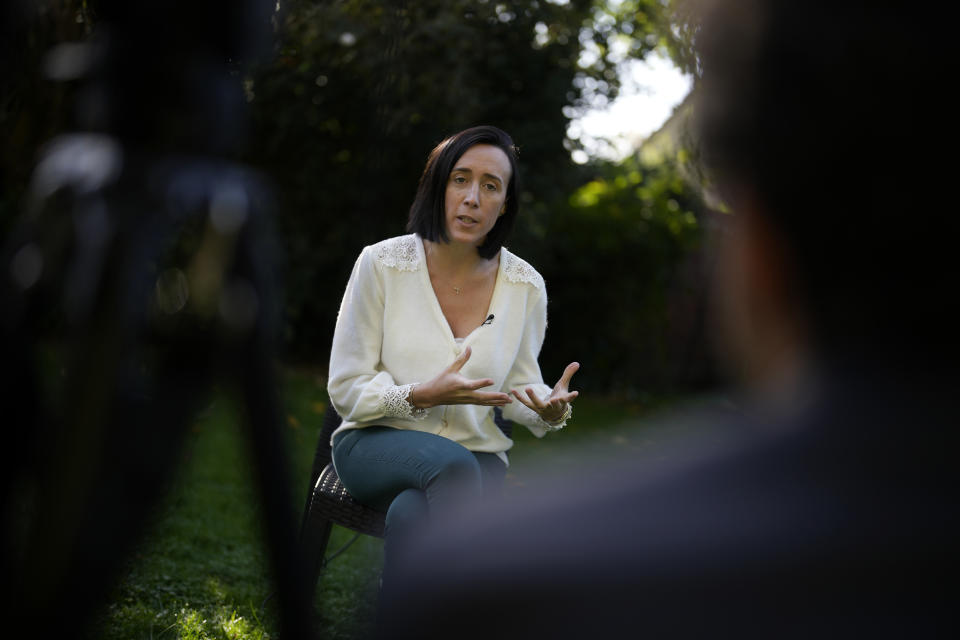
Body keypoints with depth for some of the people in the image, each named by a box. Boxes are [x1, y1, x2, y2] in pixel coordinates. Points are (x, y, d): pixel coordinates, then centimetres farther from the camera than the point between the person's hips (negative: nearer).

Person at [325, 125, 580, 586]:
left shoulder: (524, 286, 1)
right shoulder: (382, 264, -6)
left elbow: (519, 387, 12)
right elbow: (346, 391, -4)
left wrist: (550, 409, -12)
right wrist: (425, 395, -21)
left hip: (477, 453, 2)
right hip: (377, 444, -1)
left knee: (414, 514, -35)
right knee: (452, 464, -37)